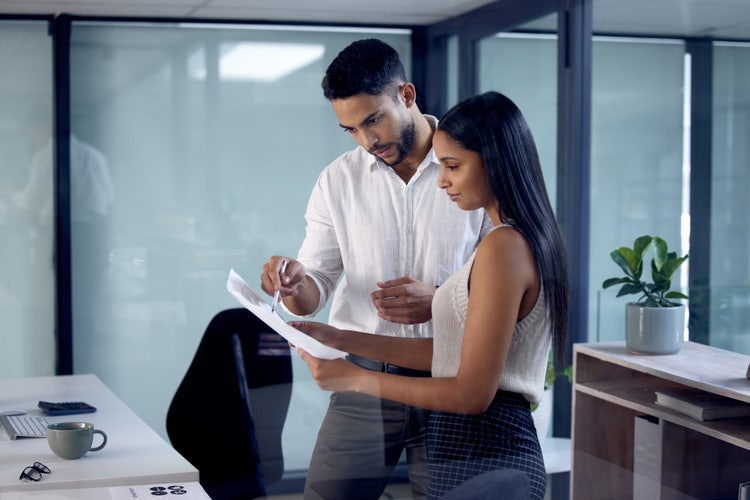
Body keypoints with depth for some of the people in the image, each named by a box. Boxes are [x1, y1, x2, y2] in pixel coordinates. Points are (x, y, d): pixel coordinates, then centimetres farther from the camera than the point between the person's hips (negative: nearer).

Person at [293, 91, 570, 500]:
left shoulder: (502, 246, -18)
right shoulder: (532, 239, 11)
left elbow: (471, 393, -20)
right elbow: (451, 351, 12)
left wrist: (356, 379, -14)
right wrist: (339, 339, 10)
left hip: (480, 457, -9)